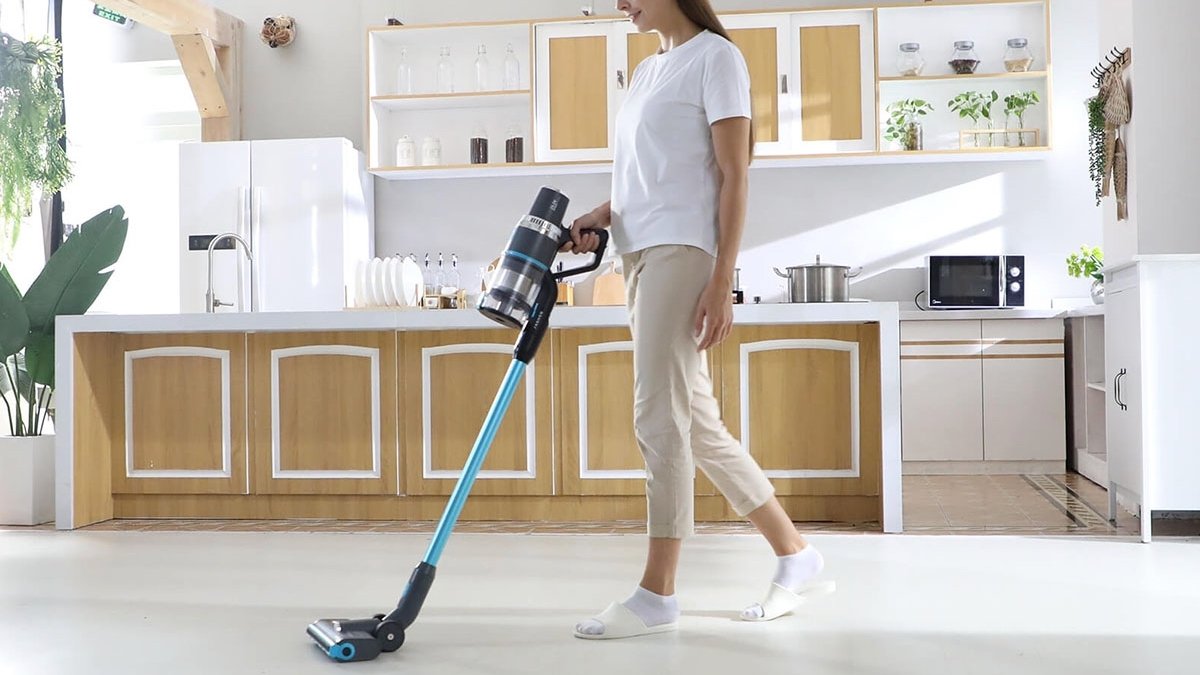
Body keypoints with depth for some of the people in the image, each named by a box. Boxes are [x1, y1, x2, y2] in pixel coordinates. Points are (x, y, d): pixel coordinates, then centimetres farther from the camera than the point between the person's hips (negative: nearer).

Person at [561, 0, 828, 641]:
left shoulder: (715, 56, -2)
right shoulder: (647, 71, 21)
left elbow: (733, 176, -9)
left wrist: (721, 282, -15)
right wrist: (601, 215, 4)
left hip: (682, 251, -9)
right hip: (640, 254, 9)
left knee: (660, 417, -10)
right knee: (698, 426, 9)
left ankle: (657, 593, -2)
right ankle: (794, 553, 21)